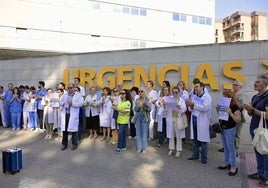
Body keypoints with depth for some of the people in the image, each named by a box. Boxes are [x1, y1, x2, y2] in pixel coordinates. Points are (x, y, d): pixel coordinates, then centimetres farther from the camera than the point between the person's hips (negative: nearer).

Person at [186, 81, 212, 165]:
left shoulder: (207, 96, -5)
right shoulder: (194, 96, 12)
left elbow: (205, 107, -21)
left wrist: (193, 105, -21)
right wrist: (190, 106, -8)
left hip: (202, 121, -5)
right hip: (194, 120, 6)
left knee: (203, 140, 2)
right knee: (194, 139, 12)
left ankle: (204, 158, 14)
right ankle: (195, 155, 26)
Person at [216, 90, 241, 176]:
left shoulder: (235, 107, -15)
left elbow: (238, 120, -20)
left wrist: (230, 113, -28)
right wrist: (218, 110, -1)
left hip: (230, 129, -8)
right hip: (222, 128, 8)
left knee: (231, 148, -1)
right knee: (225, 147, 17)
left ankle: (234, 167, 11)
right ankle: (227, 163, 30)